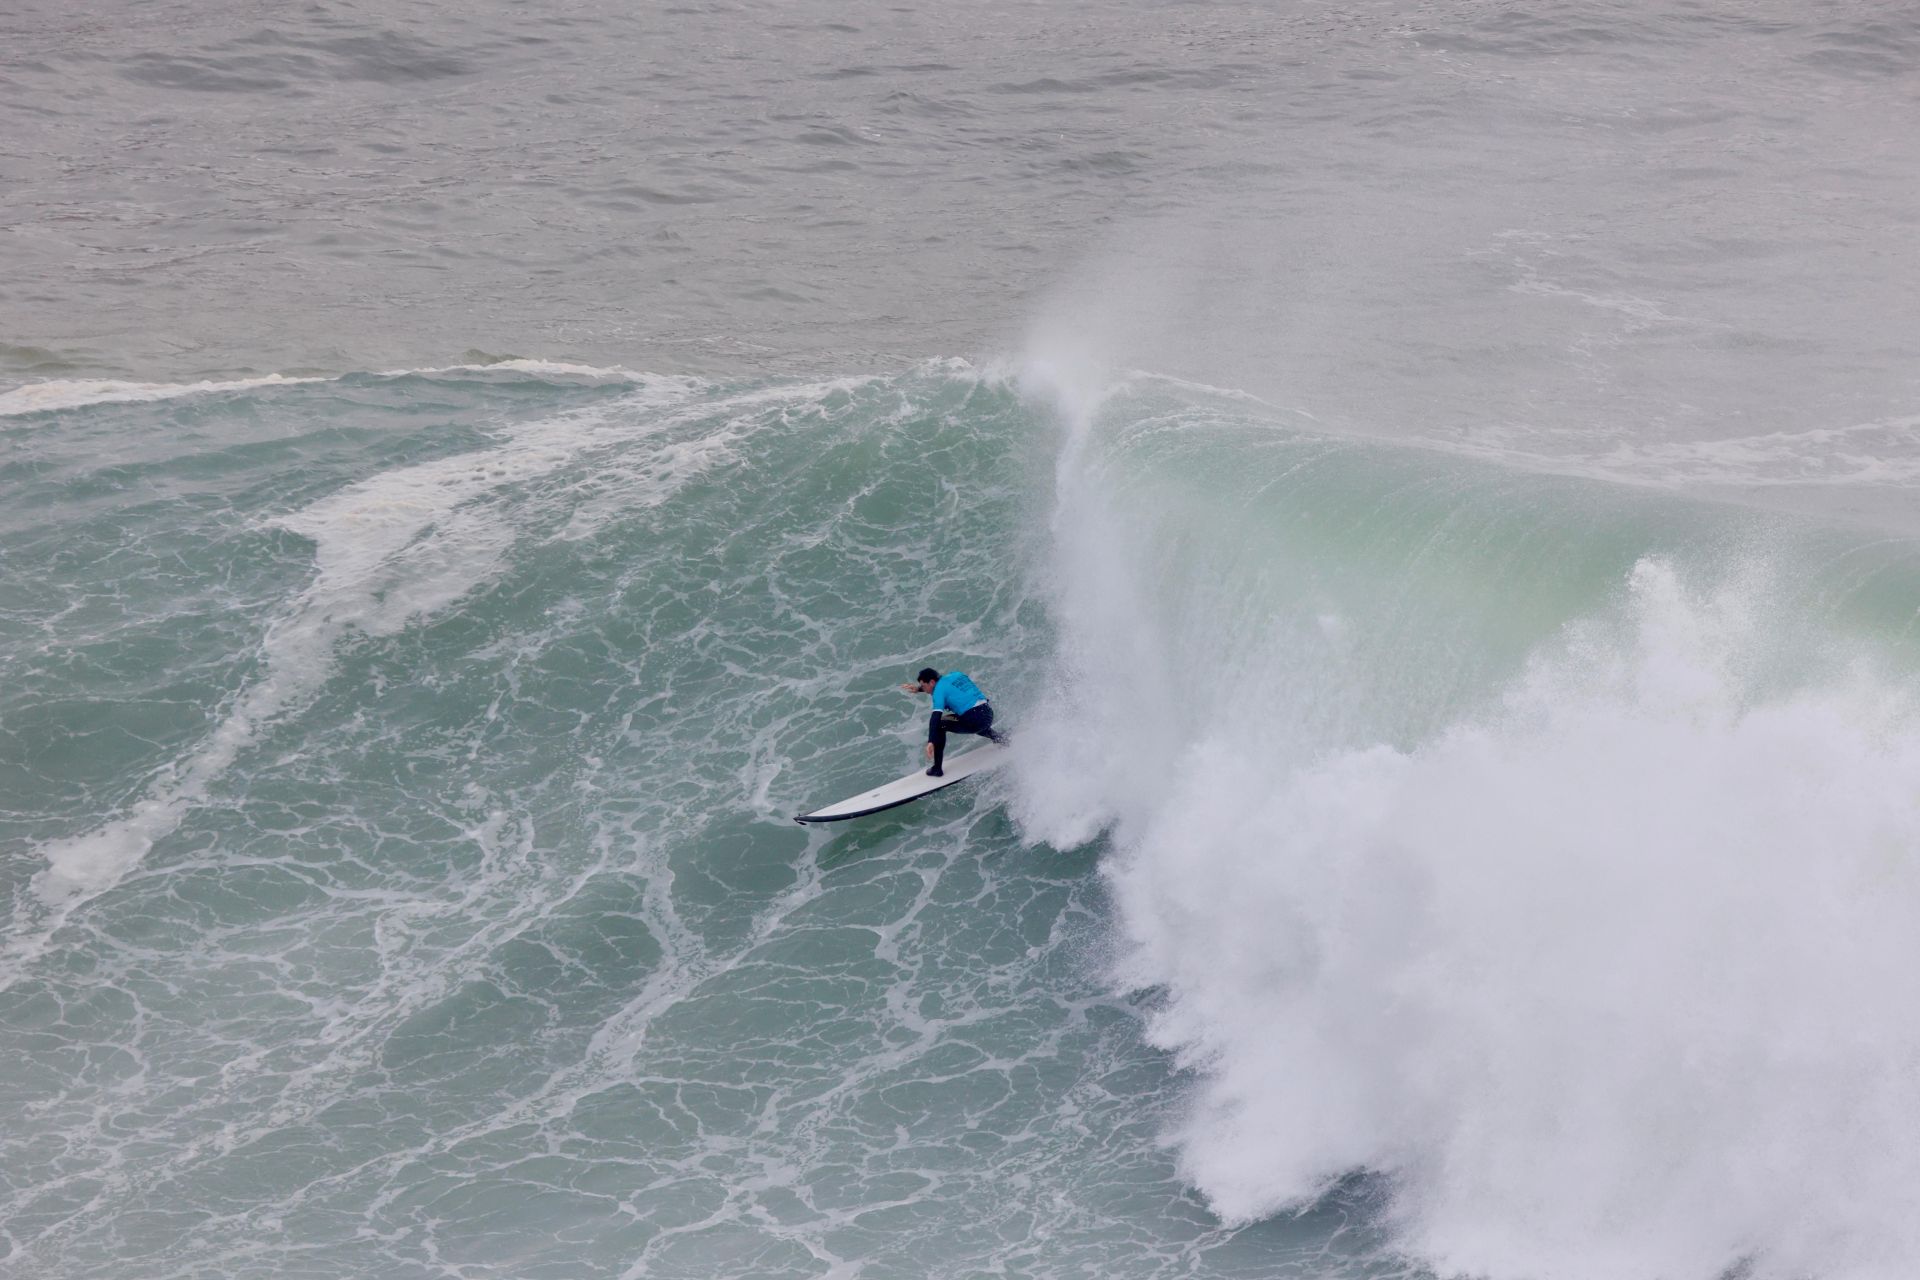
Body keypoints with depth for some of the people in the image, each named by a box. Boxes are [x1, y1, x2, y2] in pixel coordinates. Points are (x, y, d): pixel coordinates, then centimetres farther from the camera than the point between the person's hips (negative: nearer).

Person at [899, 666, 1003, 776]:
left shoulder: (939, 690, -7)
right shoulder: (955, 675, 15)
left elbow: (936, 716, -18)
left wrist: (931, 742, -25)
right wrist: (918, 689, 31)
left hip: (975, 721, -8)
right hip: (989, 714, 8)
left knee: (939, 725, 0)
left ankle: (937, 769, -2)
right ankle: (995, 736, 30)